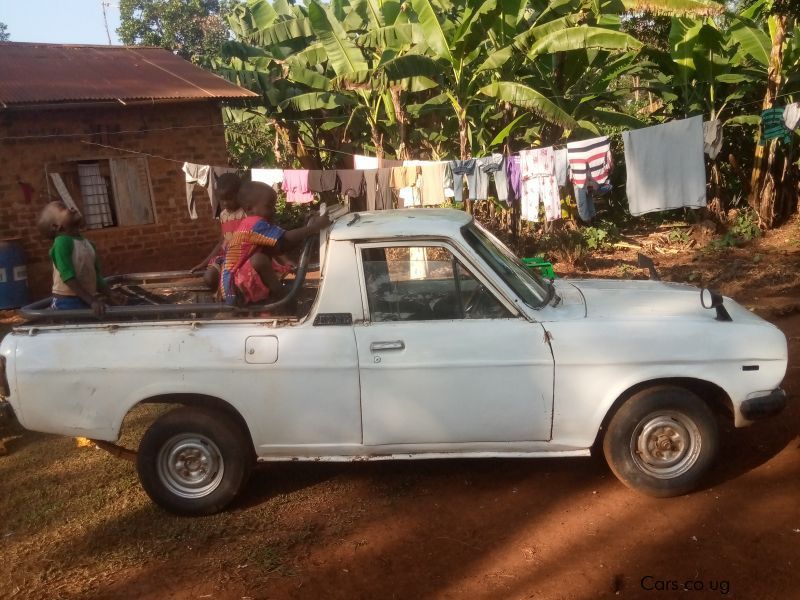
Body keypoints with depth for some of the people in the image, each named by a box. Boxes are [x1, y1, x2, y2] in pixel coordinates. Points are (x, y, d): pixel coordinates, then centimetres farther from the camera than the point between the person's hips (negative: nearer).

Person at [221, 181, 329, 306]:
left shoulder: (252, 225, 13)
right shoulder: (256, 224, -17)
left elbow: (278, 249, 8)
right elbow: (286, 238, -26)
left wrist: (307, 229, 1)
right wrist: (314, 227, -23)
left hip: (241, 282, 10)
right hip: (235, 287, -10)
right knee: (259, 259, -33)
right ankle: (280, 295, -15)